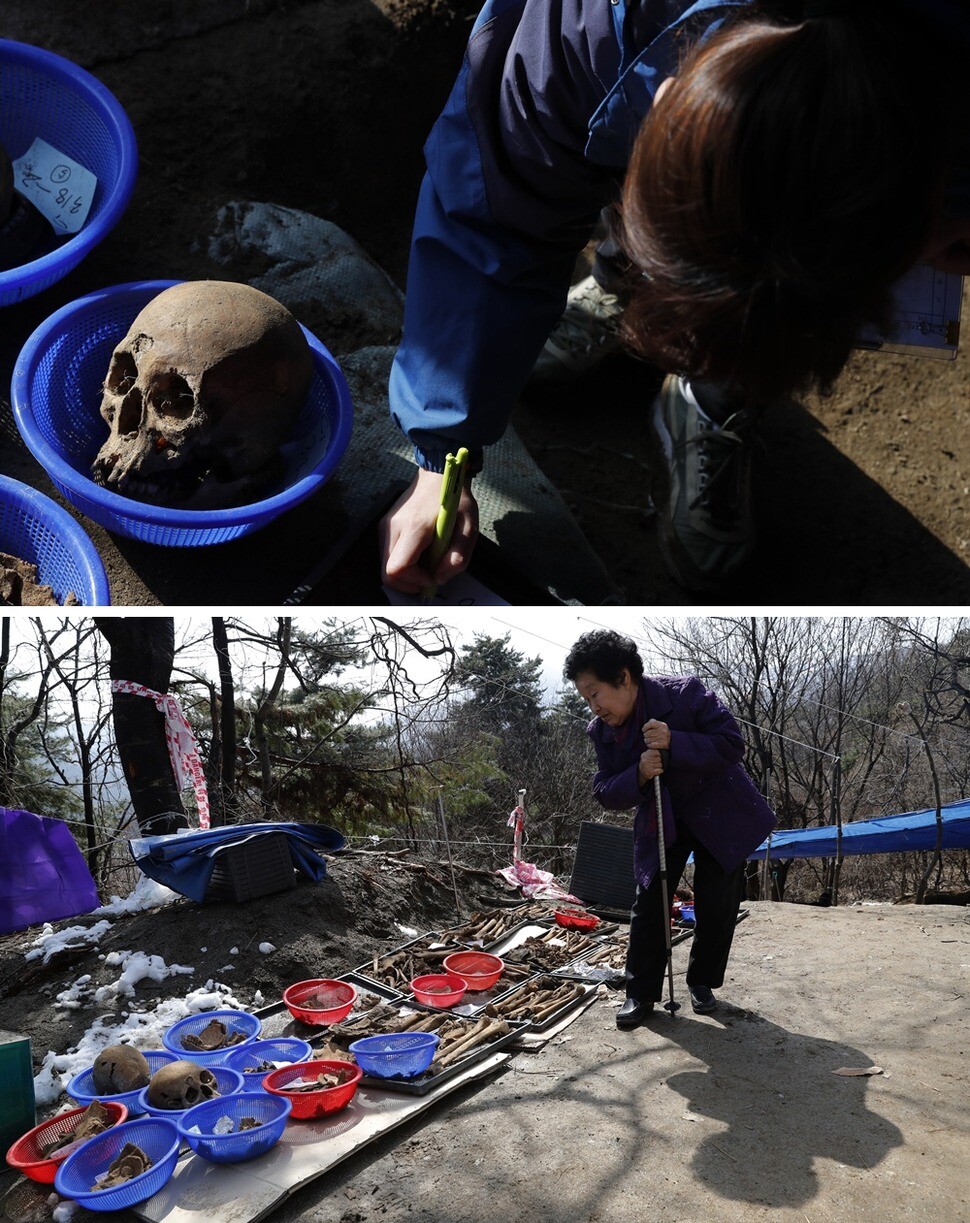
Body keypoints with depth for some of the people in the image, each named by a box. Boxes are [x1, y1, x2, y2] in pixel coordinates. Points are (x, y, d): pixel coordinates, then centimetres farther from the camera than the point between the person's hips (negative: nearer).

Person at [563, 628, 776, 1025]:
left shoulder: (685, 693, -25)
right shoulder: (601, 731, -11)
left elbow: (733, 744, -26)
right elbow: (606, 794, -8)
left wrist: (674, 743, -39)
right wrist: (639, 775, -30)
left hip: (720, 815, -2)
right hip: (659, 824, 3)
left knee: (716, 905, 5)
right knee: (649, 903, -3)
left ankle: (702, 983, 26)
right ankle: (641, 993, 11)